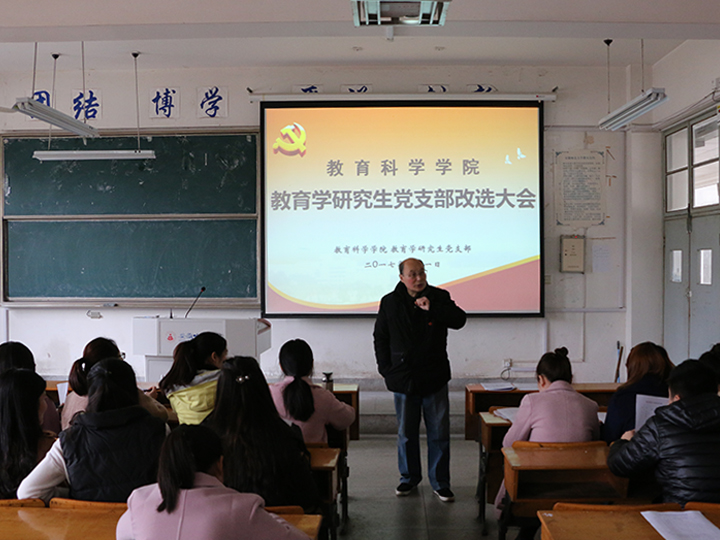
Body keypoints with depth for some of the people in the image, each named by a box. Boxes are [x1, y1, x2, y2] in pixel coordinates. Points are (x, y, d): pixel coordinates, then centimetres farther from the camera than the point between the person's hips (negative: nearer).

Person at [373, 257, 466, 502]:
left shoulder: (439, 297, 0)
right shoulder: (390, 303, 2)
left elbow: (459, 320, -12)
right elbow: (380, 337, 9)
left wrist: (431, 308, -22)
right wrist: (386, 369, 1)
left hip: (435, 378, -1)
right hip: (403, 378, 1)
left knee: (439, 432, 3)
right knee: (406, 433, 11)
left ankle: (440, 482, 15)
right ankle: (409, 477, 28)